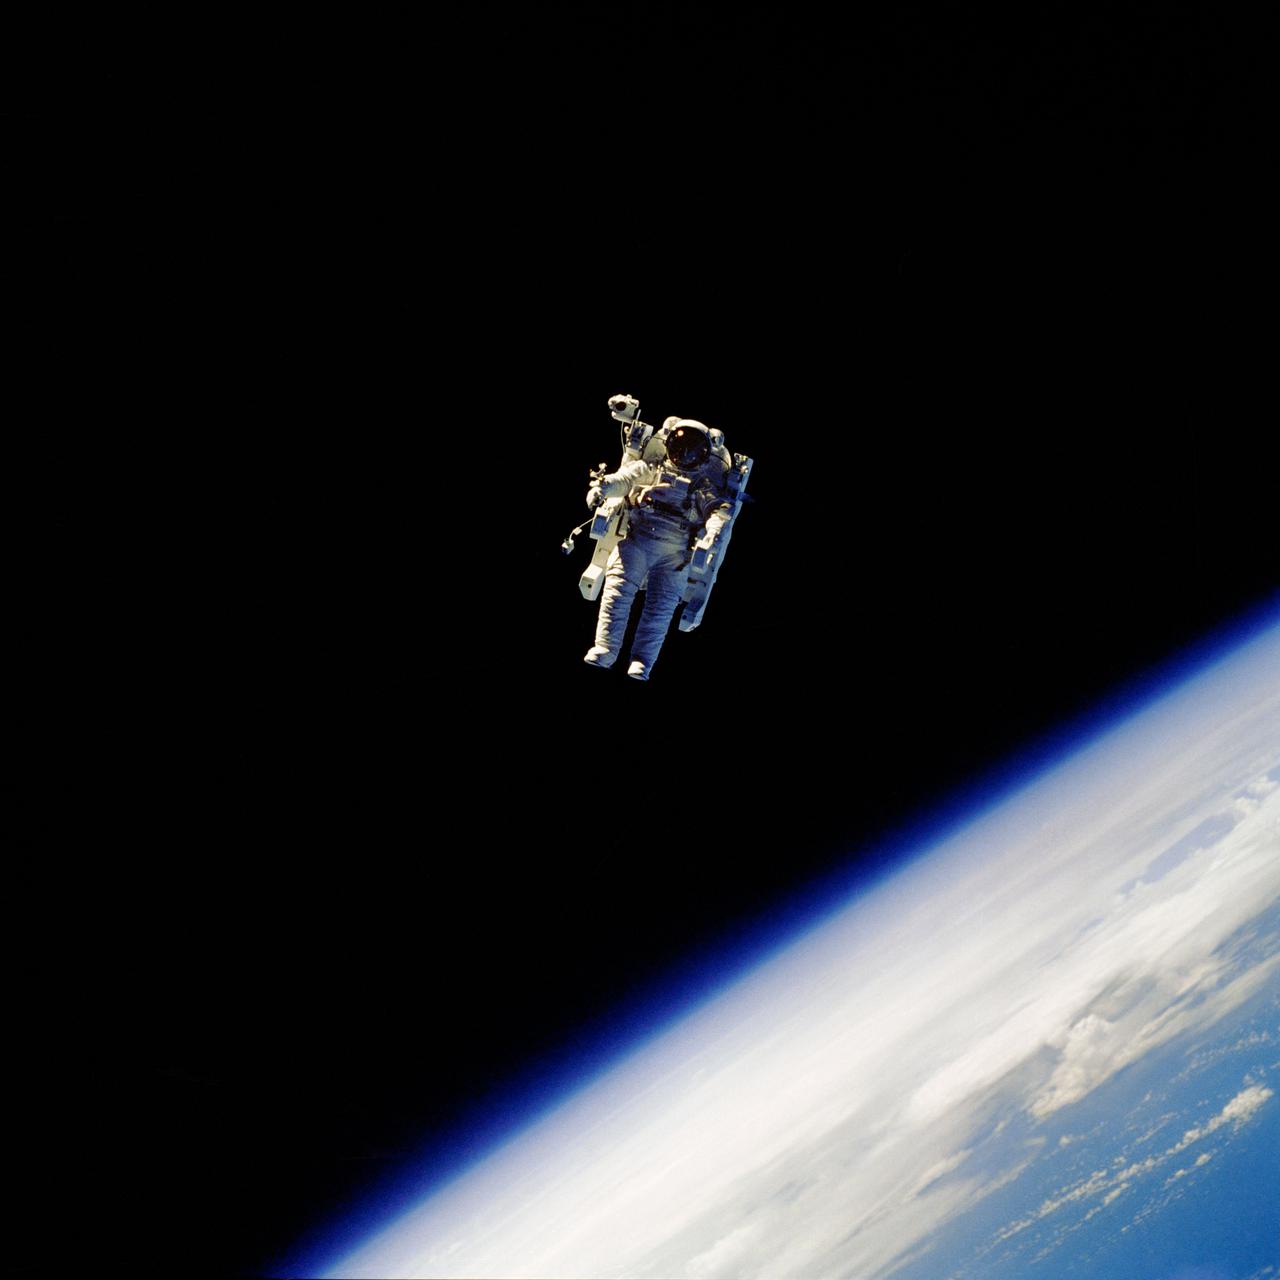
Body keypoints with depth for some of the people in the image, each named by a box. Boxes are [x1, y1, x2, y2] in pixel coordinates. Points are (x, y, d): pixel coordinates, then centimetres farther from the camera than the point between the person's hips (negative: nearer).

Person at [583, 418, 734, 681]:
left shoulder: (705, 486, 19)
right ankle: (605, 650, -16)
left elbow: (721, 509, 2)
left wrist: (712, 530, -21)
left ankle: (642, 662, -13)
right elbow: (623, 479, 4)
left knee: (661, 605, -11)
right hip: (637, 537, 0)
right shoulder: (650, 469, 20)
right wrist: (601, 488, -17)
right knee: (618, 590, -14)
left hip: (675, 551, 0)